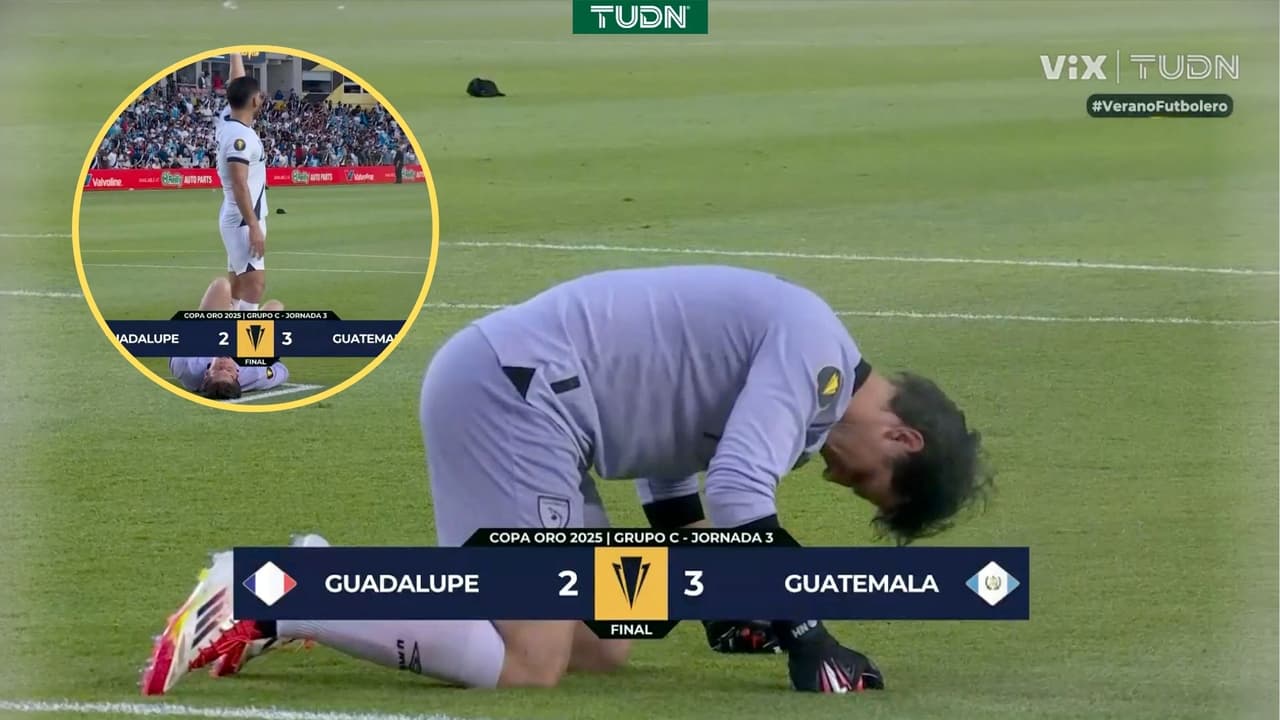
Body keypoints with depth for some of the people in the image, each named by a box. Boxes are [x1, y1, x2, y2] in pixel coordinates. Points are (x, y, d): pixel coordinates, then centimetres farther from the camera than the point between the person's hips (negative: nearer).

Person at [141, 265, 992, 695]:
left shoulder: (785, 353, 21)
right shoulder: (818, 350, -11)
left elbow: (670, 475, 28)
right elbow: (739, 495, -21)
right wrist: (805, 640, -17)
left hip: (503, 392, 11)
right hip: (513, 389, -11)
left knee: (604, 648, 10)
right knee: (527, 665, -17)